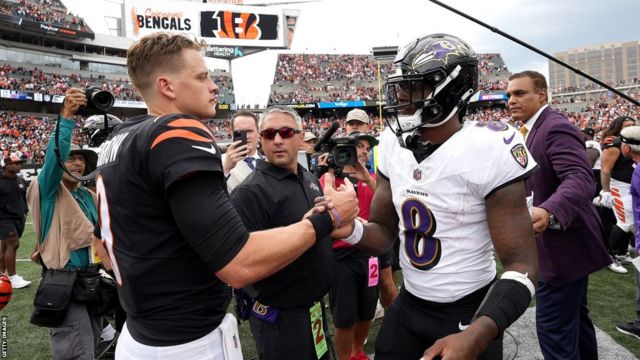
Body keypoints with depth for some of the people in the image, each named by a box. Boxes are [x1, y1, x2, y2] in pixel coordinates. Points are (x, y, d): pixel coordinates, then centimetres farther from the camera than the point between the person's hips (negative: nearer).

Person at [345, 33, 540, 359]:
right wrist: (352, 230, -19)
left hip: (469, 313, -5)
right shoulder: (394, 144, -3)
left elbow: (522, 265, -19)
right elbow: (384, 233, 3)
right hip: (408, 306, 5)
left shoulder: (487, 149, -20)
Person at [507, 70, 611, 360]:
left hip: (564, 244, -10)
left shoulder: (556, 128, -20)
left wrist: (548, 212, -51)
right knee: (574, 316, 24)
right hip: (558, 242, 10)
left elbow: (581, 179, -34)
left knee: (553, 328, -5)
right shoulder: (534, 129, 12)